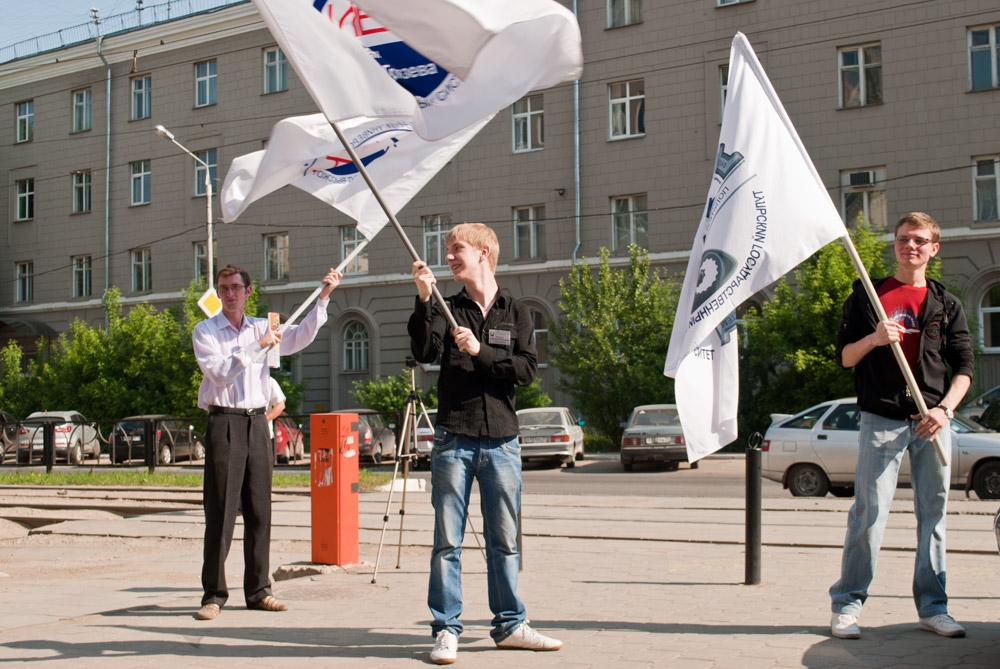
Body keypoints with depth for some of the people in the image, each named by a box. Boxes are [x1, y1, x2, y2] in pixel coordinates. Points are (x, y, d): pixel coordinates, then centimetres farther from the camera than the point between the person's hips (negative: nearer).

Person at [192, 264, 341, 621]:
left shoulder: (261, 327, 14)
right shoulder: (205, 332, 4)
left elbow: (299, 338, -2)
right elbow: (219, 371, -11)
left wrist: (324, 297, -11)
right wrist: (257, 347, -14)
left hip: (257, 421, 4)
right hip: (224, 421, -4)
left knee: (259, 509, 6)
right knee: (221, 510, -6)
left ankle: (258, 590, 13)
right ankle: (213, 594, -3)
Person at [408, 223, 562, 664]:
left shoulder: (515, 313, 9)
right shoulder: (447, 310, 8)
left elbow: (527, 370, -3)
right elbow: (424, 352, -10)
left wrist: (480, 351, -12)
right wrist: (424, 300, -18)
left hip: (501, 442, 1)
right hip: (453, 441, -1)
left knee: (504, 541, 8)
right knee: (447, 541, 0)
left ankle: (510, 625, 17)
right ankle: (446, 630, 6)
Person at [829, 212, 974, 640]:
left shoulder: (947, 305, 13)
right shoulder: (867, 297, 10)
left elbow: (963, 368, 9)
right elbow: (844, 357, 7)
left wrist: (944, 409, -7)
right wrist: (873, 339, -13)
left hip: (931, 424, 2)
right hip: (881, 419, -2)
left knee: (933, 513, 5)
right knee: (868, 513, -6)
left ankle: (932, 606, 13)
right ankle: (847, 603, 2)